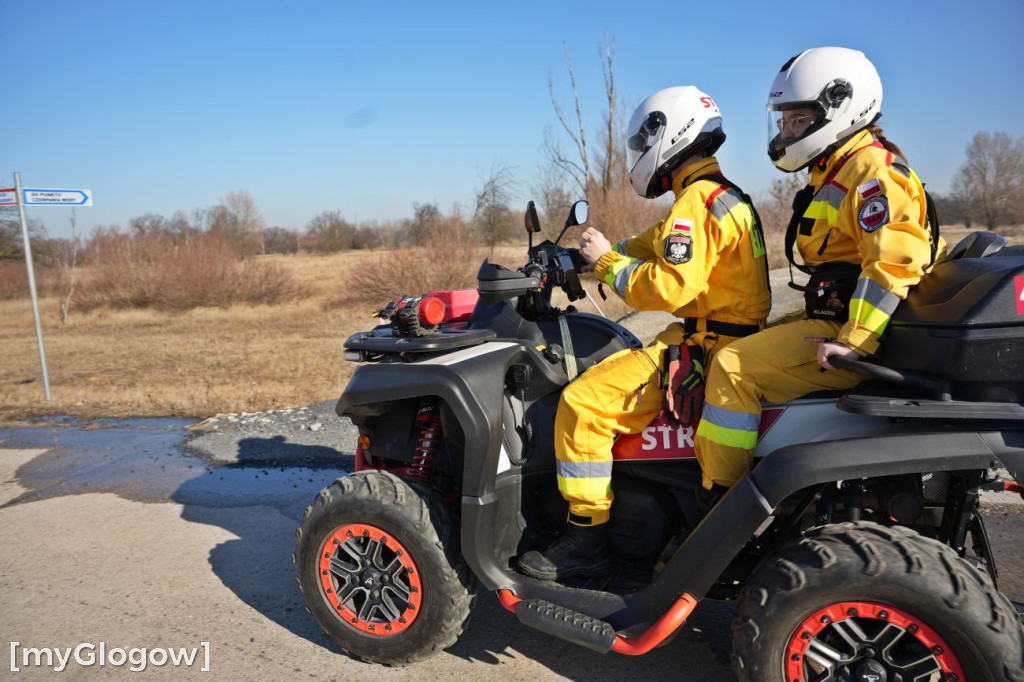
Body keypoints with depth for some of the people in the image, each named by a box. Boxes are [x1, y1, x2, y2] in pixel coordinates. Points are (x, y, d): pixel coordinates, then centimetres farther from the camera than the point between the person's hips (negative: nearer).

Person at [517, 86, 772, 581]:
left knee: (582, 402, -16)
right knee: (606, 373, 24)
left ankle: (586, 539, -6)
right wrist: (590, 259, 18)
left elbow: (667, 288, -26)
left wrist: (607, 259, -14)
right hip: (729, 340, 11)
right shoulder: (726, 195, 18)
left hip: (703, 353, -11)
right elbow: (653, 249, 24)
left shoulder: (695, 201, -16)